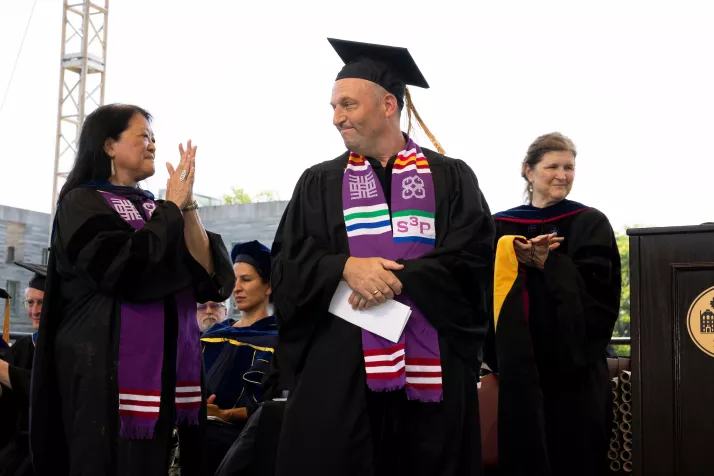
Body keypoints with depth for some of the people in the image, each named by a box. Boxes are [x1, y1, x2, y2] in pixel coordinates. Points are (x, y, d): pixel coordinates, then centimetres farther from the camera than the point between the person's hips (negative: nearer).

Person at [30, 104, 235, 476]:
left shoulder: (154, 209, 15)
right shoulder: (82, 203, -3)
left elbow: (209, 277, 4)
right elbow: (126, 269, -19)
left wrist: (187, 207, -5)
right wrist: (172, 207, -8)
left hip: (168, 368, 6)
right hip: (109, 369, -6)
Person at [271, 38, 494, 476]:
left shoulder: (451, 177, 8)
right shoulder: (319, 183, 11)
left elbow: (474, 254, -4)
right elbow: (289, 264, 2)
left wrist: (399, 279, -16)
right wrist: (345, 267, -17)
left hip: (431, 365, 0)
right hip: (338, 362, 1)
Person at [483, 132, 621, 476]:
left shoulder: (590, 223, 6)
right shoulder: (502, 226, 10)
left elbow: (598, 283, -7)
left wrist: (545, 262, -12)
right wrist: (517, 256, -17)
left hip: (574, 361, -1)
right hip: (519, 362, 1)